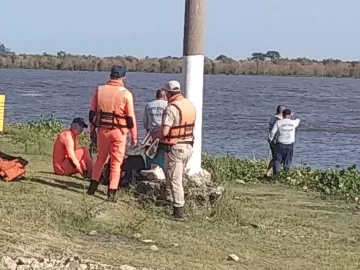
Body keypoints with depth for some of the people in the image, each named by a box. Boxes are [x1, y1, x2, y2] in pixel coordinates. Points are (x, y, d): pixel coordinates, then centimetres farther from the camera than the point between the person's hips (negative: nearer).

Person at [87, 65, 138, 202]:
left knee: (100, 158, 21)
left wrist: (92, 130, 15)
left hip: (102, 130, 3)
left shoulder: (99, 90, 1)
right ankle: (112, 193, 5)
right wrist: (134, 136, 1)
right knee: (116, 162, 5)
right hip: (119, 131, -3)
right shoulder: (126, 94, -9)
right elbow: (130, 117, -8)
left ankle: (93, 186, 22)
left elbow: (92, 113, 5)